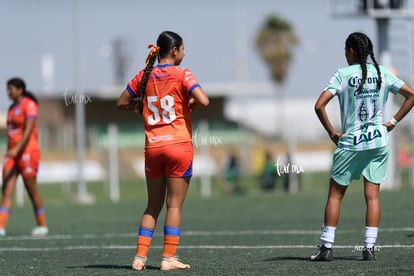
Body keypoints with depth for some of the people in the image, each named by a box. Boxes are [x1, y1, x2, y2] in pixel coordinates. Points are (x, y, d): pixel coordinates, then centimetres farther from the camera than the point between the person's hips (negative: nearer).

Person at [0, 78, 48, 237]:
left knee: (31, 189, 1)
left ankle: (42, 226, 14)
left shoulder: (29, 105, -9)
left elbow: (28, 131, -19)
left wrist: (16, 150, -29)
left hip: (27, 152, -8)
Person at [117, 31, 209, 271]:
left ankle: (140, 256, 6)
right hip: (178, 146, -4)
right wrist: (190, 103, 1)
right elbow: (203, 100, -19)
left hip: (152, 147, 4)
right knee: (174, 205, 2)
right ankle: (169, 258, 0)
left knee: (153, 206, 13)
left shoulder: (144, 75, 6)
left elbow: (123, 103, 12)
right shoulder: (182, 75, -7)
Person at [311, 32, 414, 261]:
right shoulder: (382, 73, 3)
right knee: (372, 195, 4)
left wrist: (332, 132, -5)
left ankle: (326, 247, 5)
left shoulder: (343, 74, -7)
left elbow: (319, 106, -15)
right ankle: (369, 247, -2)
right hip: (378, 141, 3)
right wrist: (392, 122, 7)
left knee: (335, 194, 7)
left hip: (350, 142, -3)